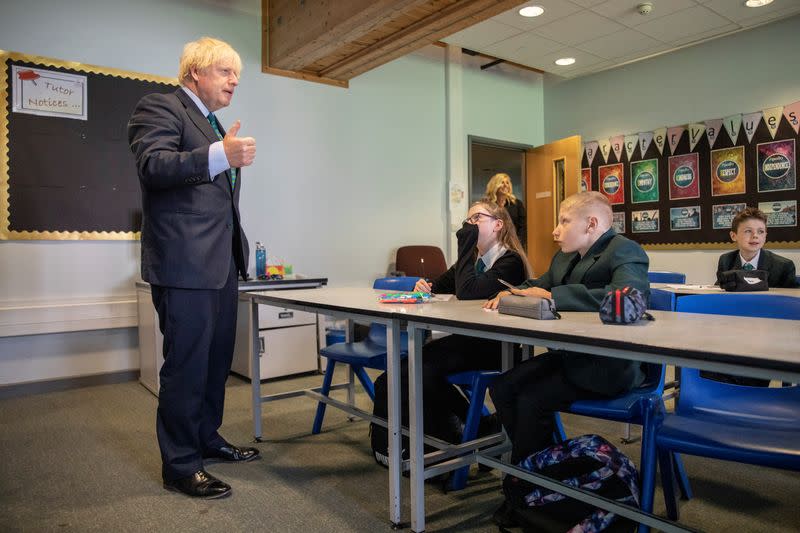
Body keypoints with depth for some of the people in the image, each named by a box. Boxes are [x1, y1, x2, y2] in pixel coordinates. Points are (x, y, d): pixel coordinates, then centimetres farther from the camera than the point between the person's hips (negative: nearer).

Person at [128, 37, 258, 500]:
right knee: (186, 364, -3)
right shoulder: (160, 107, -3)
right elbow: (152, 164, -21)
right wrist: (220, 156, -34)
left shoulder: (214, 123, 23)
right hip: (184, 263, -9)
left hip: (221, 262, 9)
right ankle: (179, 465, 11)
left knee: (217, 358, 15)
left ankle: (206, 439, 31)